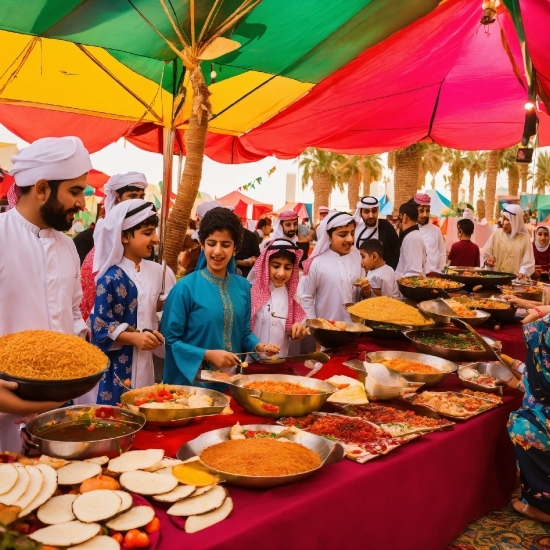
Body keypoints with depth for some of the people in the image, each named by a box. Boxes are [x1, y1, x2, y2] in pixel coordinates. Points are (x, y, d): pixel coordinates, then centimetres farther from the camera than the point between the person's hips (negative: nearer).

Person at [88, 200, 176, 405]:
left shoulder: (154, 271, 5)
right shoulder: (111, 278, -15)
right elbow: (100, 326, -15)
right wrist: (134, 338, -25)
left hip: (143, 364, 7)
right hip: (116, 368, -7)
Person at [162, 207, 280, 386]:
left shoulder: (243, 286, 2)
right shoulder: (185, 287, -13)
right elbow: (171, 339, -11)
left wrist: (260, 346, -6)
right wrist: (207, 355, -20)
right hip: (194, 380, -4)